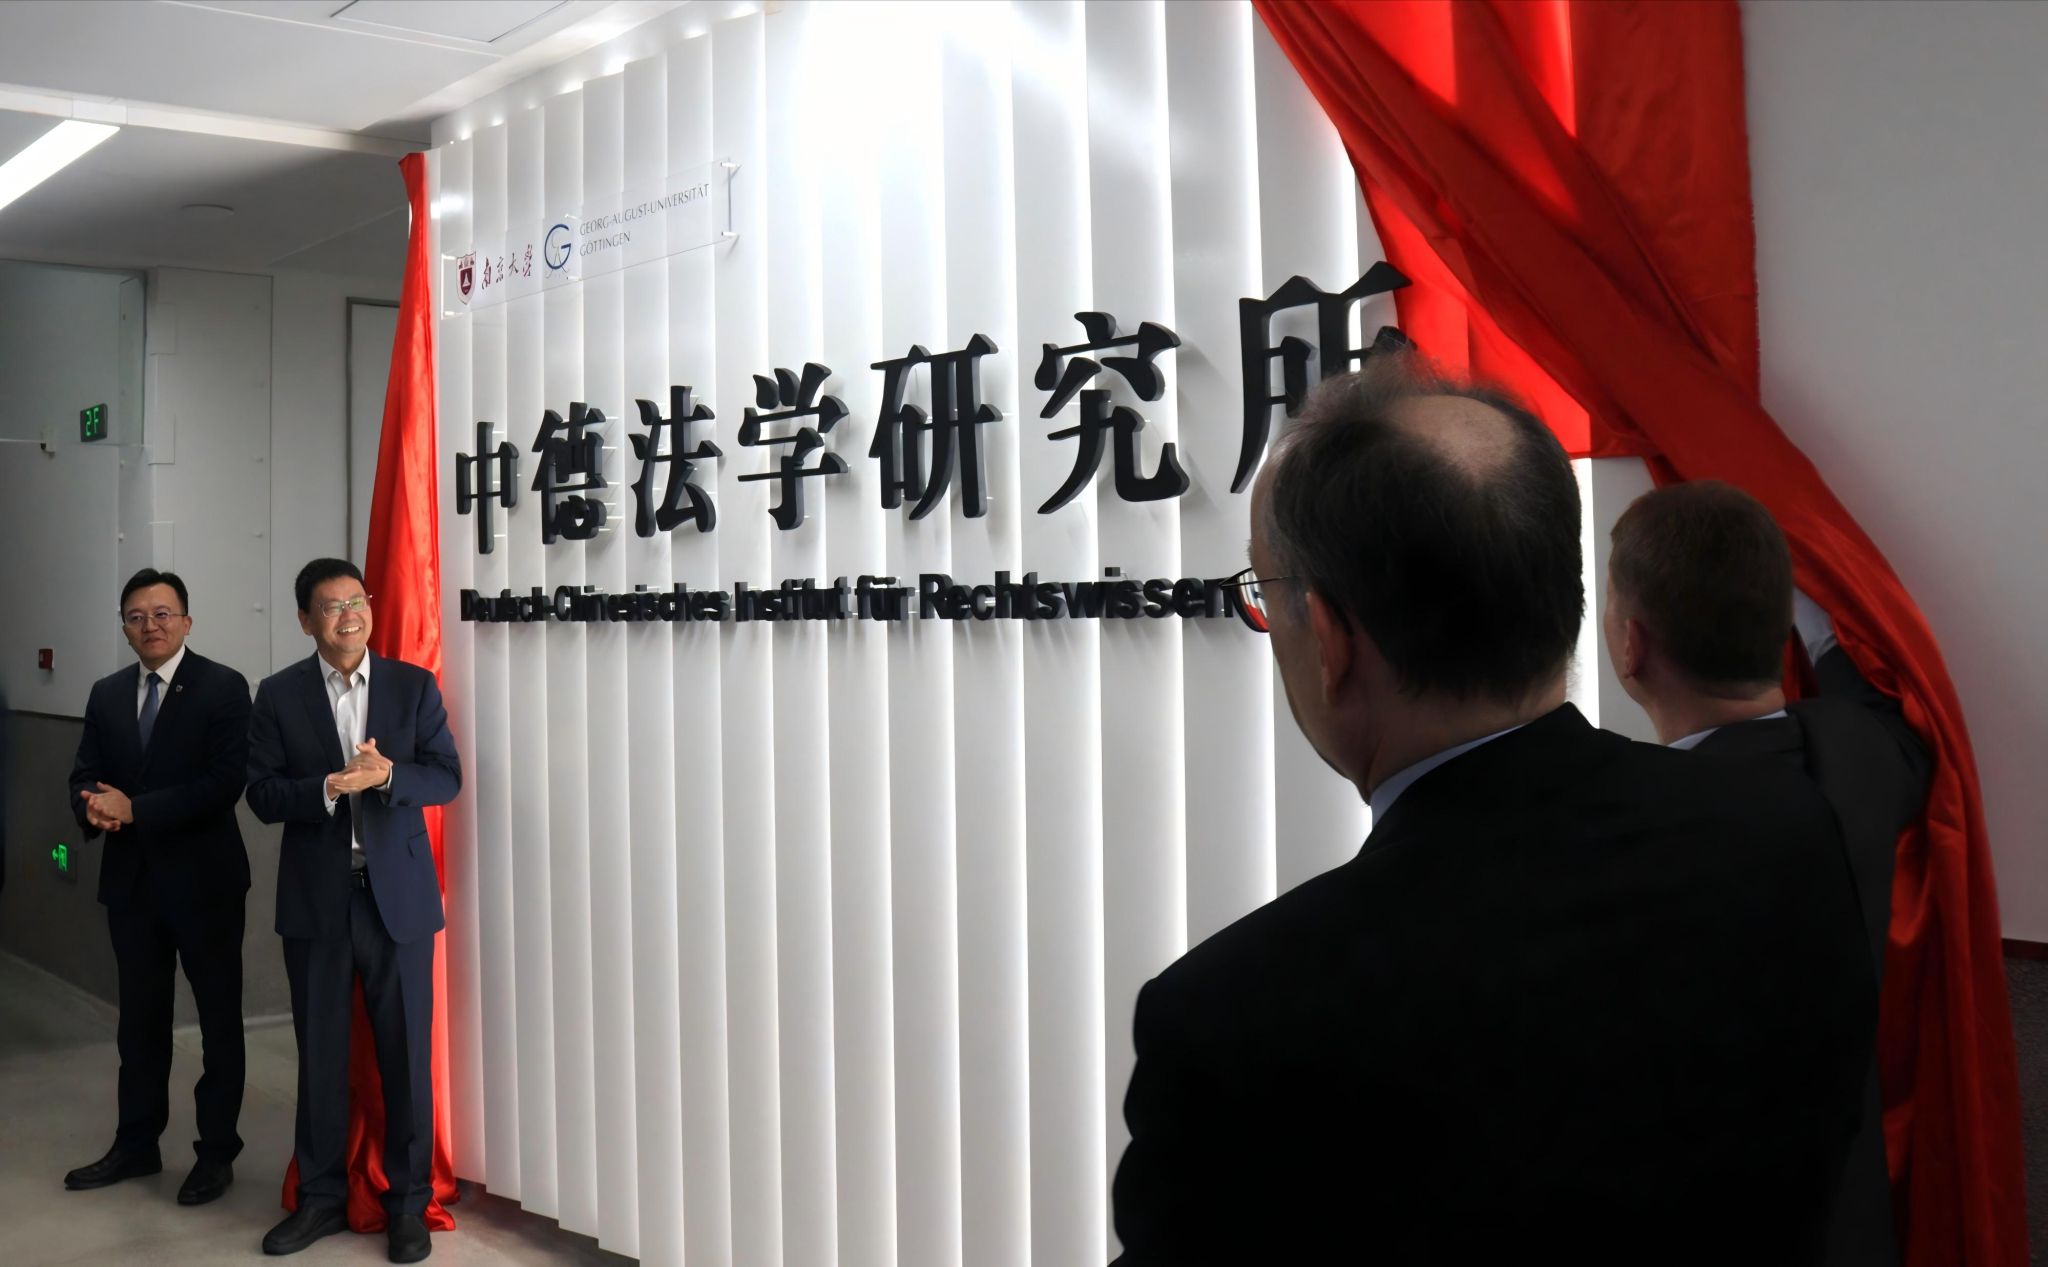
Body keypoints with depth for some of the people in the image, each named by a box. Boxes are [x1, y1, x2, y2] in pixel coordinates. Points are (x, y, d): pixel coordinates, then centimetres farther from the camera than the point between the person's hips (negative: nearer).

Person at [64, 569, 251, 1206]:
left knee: (219, 1018, 6)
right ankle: (136, 1144, 30)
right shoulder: (107, 694, 9)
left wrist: (134, 809, -19)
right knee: (140, 1017, 16)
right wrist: (94, 808, -14)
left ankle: (216, 1152, 17)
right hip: (131, 879, 6)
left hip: (203, 878, -5)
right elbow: (84, 775, 10)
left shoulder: (223, 688, -9)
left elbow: (225, 782, -18)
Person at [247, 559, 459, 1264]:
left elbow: (447, 778, -2)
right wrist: (329, 788, -21)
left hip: (399, 894, 0)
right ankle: (321, 1197, 24)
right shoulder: (279, 696, 3)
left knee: (406, 1052, 5)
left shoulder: (414, 686, 2)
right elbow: (262, 794, -3)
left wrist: (388, 775, -20)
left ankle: (408, 1201, 17)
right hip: (316, 899, 1)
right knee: (320, 1053, 10)